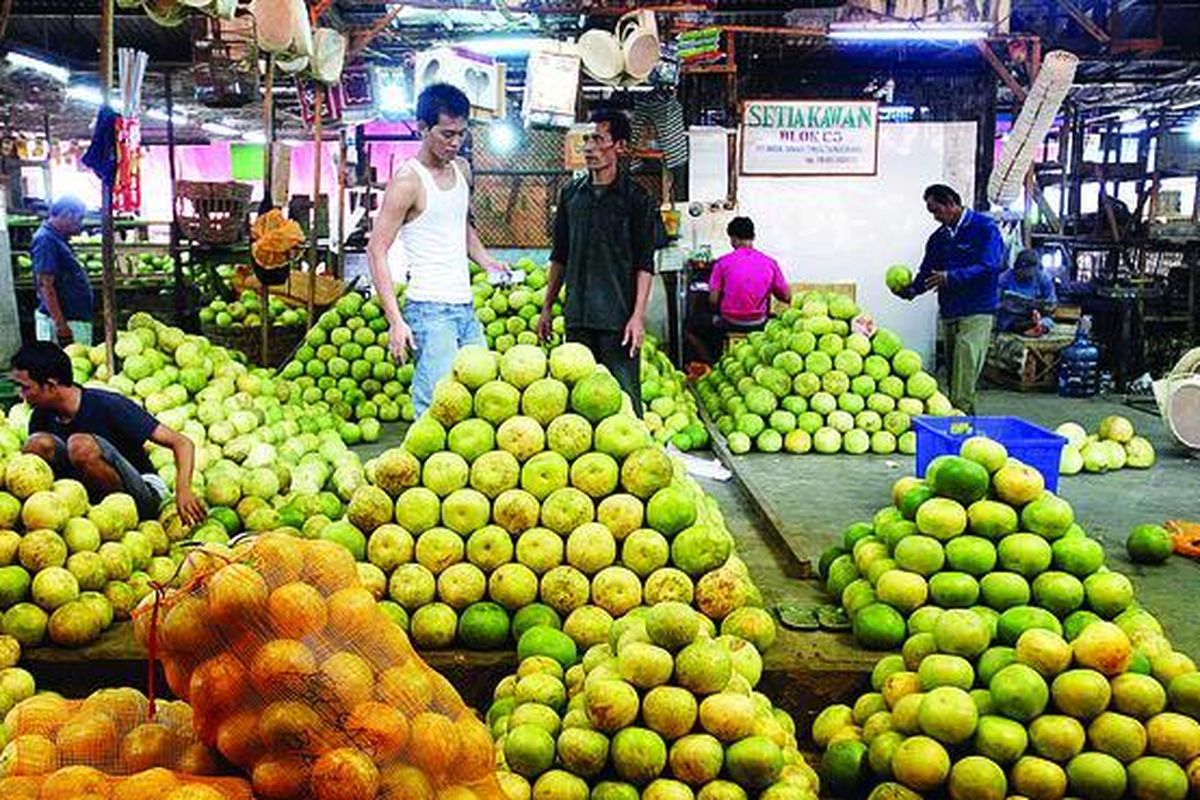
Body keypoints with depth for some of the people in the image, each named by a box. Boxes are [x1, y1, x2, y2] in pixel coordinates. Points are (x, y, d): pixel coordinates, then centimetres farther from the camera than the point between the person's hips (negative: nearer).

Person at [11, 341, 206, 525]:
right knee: (38, 444, -16)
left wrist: (183, 490, -37)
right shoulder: (42, 416, -1)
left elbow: (182, 443, -22)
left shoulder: (108, 406, -18)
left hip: (142, 495, -5)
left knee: (80, 445, -30)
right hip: (92, 496, 5)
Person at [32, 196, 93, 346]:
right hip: (64, 322, -10)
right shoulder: (46, 240, -15)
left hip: (76, 320, 10)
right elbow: (45, 286, -21)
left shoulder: (58, 238, 15)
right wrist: (61, 325, -23)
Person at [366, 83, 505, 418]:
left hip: (466, 307, 8)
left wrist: (487, 262, 7)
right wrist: (396, 320, -19)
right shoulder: (408, 180, -11)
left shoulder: (462, 169, 12)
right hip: (430, 309, -8)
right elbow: (376, 251, -12)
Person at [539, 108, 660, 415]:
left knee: (624, 397, -2)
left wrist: (638, 316, -13)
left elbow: (644, 264, -5)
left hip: (618, 318, -4)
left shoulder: (635, 197, -2)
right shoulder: (571, 193, 11)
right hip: (577, 316, 5)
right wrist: (547, 307, 14)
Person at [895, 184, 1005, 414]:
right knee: (953, 376, 11)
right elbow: (927, 271, 13)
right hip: (948, 313, 7)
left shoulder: (985, 228, -6)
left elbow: (989, 266, -17)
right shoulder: (939, 237, 15)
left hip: (975, 314, -7)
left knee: (963, 382, -15)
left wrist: (951, 277, -24)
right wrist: (912, 289, -8)